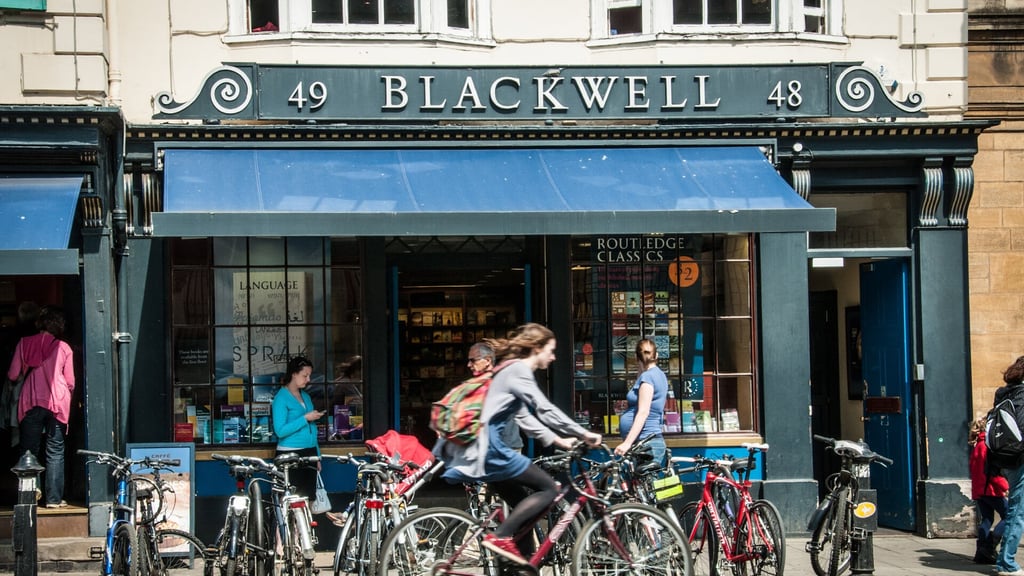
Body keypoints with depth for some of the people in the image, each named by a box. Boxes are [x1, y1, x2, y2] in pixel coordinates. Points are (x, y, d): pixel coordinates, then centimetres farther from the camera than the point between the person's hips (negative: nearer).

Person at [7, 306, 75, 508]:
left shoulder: (24, 343, 3)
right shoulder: (63, 347, 0)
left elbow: (13, 375, 5)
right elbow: (71, 382, 4)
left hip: (30, 403, 1)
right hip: (57, 404, -1)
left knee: (29, 451, 8)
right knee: (55, 453, 4)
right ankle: (54, 498, 1)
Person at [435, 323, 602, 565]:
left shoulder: (511, 371, 22)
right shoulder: (519, 370, -9)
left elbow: (526, 418, 24)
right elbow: (545, 410, -17)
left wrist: (559, 441, 18)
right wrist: (584, 434, -12)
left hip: (480, 450, 10)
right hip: (488, 448, -10)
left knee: (524, 505, 13)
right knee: (548, 489, -6)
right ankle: (500, 536, -12)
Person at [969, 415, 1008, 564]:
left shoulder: (976, 445, 16)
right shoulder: (989, 444, -11)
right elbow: (993, 469, -19)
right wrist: (1004, 486, -16)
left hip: (978, 489, 9)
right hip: (991, 489, -9)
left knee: (987, 520, 11)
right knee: (1008, 516, -3)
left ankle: (981, 553, 4)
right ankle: (989, 545, -14)